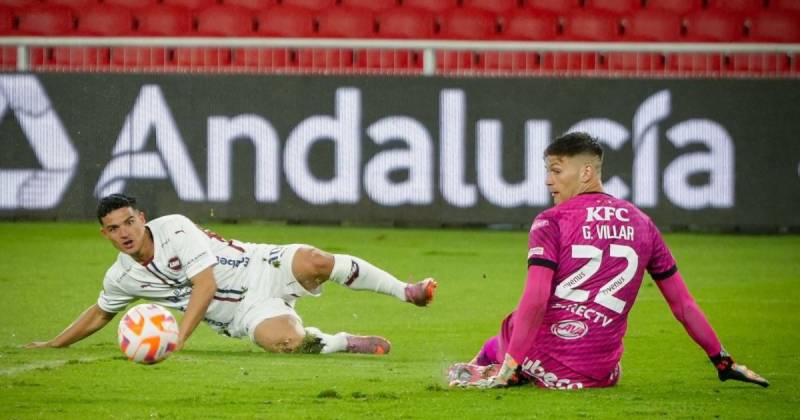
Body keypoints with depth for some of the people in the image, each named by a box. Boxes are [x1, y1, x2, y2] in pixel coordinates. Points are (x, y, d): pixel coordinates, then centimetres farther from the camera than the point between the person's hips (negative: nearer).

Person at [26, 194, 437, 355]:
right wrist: (52, 344, 20)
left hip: (263, 269, -3)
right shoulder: (121, 278, 0)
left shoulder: (174, 229, -16)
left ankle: (405, 291, -13)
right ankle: (345, 343, -1)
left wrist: (177, 340, -29)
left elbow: (205, 285, -21)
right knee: (286, 341, -32)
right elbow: (99, 315, 22)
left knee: (314, 261, -33)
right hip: (246, 313, 3)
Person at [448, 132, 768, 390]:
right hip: (601, 371, 1)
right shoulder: (641, 223, 12)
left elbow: (535, 300, -15)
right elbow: (682, 303, 15)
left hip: (547, 359, -1)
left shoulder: (550, 222, -3)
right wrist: (723, 361, 21)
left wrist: (508, 366, -13)